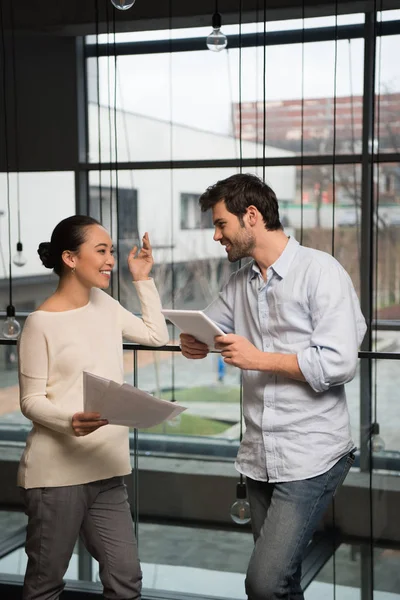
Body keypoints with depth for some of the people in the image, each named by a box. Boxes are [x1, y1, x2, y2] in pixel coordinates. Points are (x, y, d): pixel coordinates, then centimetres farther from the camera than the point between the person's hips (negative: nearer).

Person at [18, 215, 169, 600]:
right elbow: (31, 400, -10)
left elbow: (157, 335, 21)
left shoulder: (105, 304, 10)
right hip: (57, 471, -6)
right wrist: (70, 420, -29)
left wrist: (143, 280, 18)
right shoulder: (41, 323, -11)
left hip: (106, 470, 6)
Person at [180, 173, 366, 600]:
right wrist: (192, 343, -7)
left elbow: (339, 364, -16)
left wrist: (259, 359, -17)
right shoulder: (239, 283, 12)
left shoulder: (320, 272, -9)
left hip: (311, 457, -7)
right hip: (259, 457, 7)